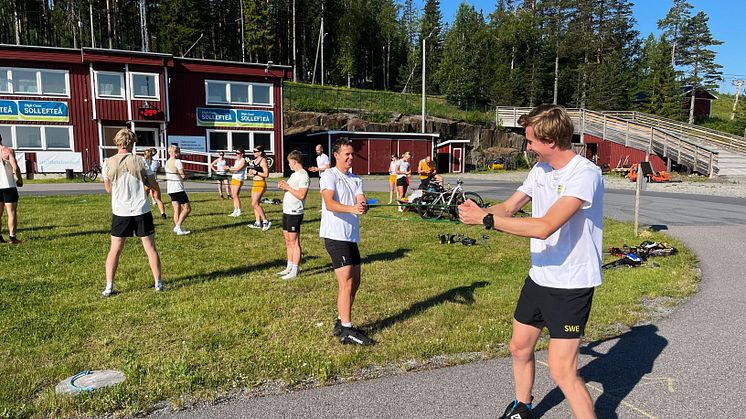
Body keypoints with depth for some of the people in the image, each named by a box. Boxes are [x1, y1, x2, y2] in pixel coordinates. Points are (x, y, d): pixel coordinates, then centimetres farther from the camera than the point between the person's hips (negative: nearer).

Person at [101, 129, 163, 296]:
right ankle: (158, 283, 12)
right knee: (151, 248, 8)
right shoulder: (139, 161, -6)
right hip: (141, 211, -1)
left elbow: (108, 189, 10)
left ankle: (109, 287, 10)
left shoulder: (108, 163, -2)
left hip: (120, 212, 1)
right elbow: (153, 185, 0)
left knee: (114, 250, 11)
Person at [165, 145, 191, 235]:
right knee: (187, 208, -5)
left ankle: (176, 228, 7)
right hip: (178, 189, -9)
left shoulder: (167, 162, 15)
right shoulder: (178, 161, -12)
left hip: (170, 189, 9)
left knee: (177, 209, 10)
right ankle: (178, 227, -12)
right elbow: (183, 175, -15)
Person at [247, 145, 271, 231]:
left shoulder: (263, 160, -11)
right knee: (255, 204, 9)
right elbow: (251, 173, 25)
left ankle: (266, 221, -6)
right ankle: (258, 223, 15)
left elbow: (266, 174, -18)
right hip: (255, 183, 9)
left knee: (254, 204, -12)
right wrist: (251, 171, 3)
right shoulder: (255, 160, 14)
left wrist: (255, 172, -17)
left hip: (260, 184, -9)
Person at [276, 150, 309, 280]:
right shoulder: (294, 174, 16)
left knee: (294, 242, -4)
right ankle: (289, 268, 24)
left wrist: (288, 187, -16)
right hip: (287, 211, 10)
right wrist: (284, 186, 5)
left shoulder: (303, 175, -15)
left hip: (295, 213, -10)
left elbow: (301, 195, -23)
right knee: (288, 241, 15)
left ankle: (295, 270, 2)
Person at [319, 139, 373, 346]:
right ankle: (346, 331, 1)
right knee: (347, 283, -8)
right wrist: (352, 209, -38)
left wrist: (363, 206, -25)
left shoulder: (356, 179, 16)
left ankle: (341, 323, 28)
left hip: (351, 236, 8)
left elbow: (361, 201, -1)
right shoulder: (329, 175, -7)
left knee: (355, 282, 14)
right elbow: (329, 203, -22)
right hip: (335, 235, -8)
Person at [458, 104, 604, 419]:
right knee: (520, 347, 20)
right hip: (538, 277, 8)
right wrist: (477, 211, -12)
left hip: (572, 286, -8)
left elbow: (544, 227, -33)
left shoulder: (585, 174, -22)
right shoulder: (540, 170, 4)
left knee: (562, 372, -8)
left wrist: (486, 219, -28)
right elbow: (508, 207, 9)